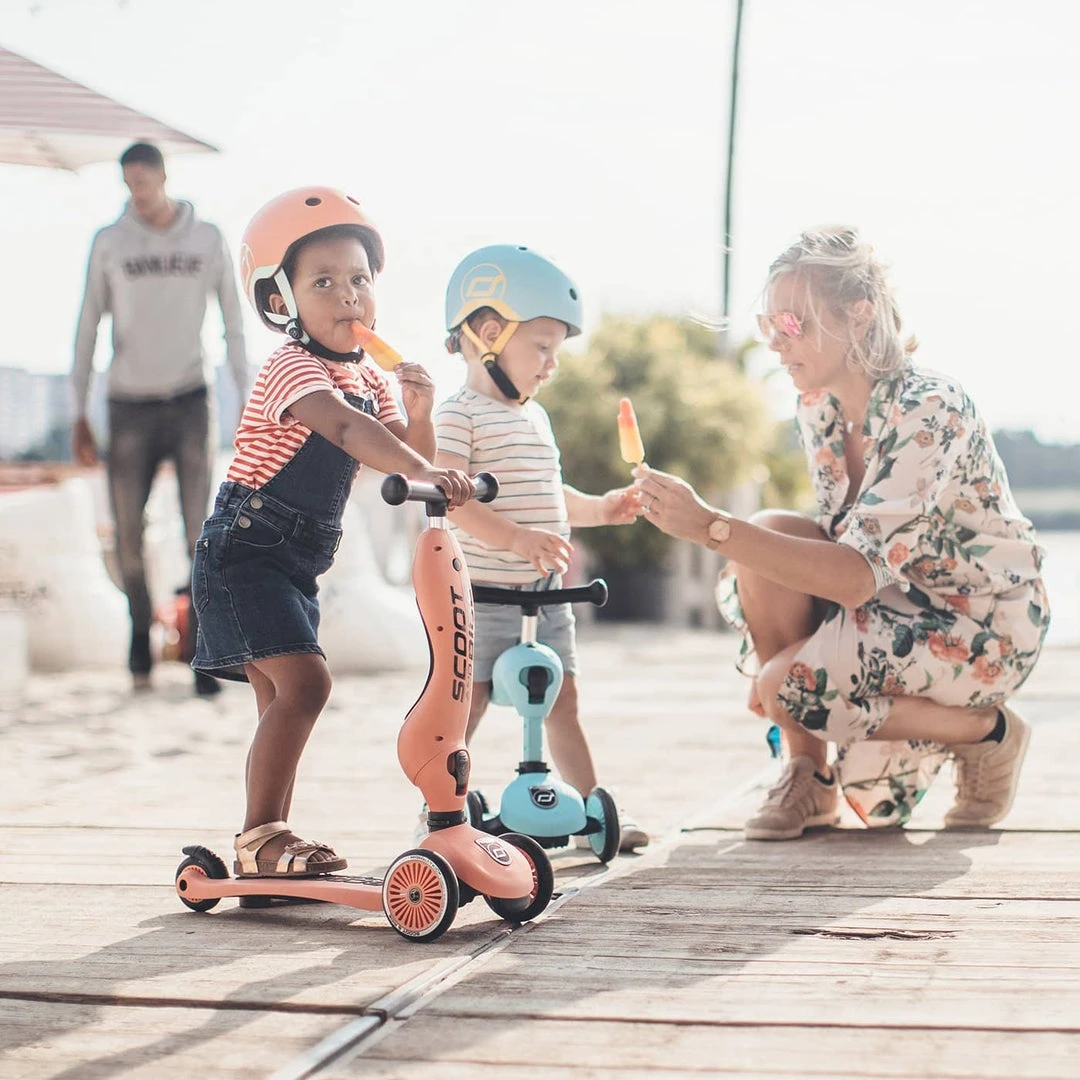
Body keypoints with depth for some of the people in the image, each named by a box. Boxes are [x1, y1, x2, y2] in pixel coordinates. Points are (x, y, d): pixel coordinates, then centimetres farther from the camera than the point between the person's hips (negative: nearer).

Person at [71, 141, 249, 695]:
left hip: (189, 400, 0)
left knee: (200, 530, -4)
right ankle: (141, 630, 22)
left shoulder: (208, 240, 3)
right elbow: (88, 328, 6)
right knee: (128, 534, -1)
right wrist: (80, 416, 2)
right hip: (129, 403, 0)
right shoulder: (109, 243, 3)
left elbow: (234, 324, 7)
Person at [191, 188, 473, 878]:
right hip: (244, 554, -9)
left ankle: (271, 838, 20)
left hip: (296, 563, 9)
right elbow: (346, 430, -37)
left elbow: (405, 457, 8)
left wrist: (418, 414, -12)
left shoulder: (371, 376, 9)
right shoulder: (292, 369, -18)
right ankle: (259, 838, -14)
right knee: (304, 682, -20)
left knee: (283, 702, 12)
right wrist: (425, 471, -50)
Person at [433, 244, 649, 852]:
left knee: (563, 703, 11)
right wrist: (517, 538, -32)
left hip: (546, 595, 8)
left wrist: (599, 509, 13)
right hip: (482, 595, -8)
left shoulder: (536, 417, 17)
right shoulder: (460, 416, -11)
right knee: (465, 707, -1)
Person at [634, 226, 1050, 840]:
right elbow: (842, 546, 7)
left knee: (792, 685, -26)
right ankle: (808, 777, -7)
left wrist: (710, 526, -40)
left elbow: (860, 574, -34)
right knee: (770, 535, -17)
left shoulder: (930, 410, -26)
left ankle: (986, 729, -1)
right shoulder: (817, 408, -2)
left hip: (984, 626, -7)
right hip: (895, 600, 8)